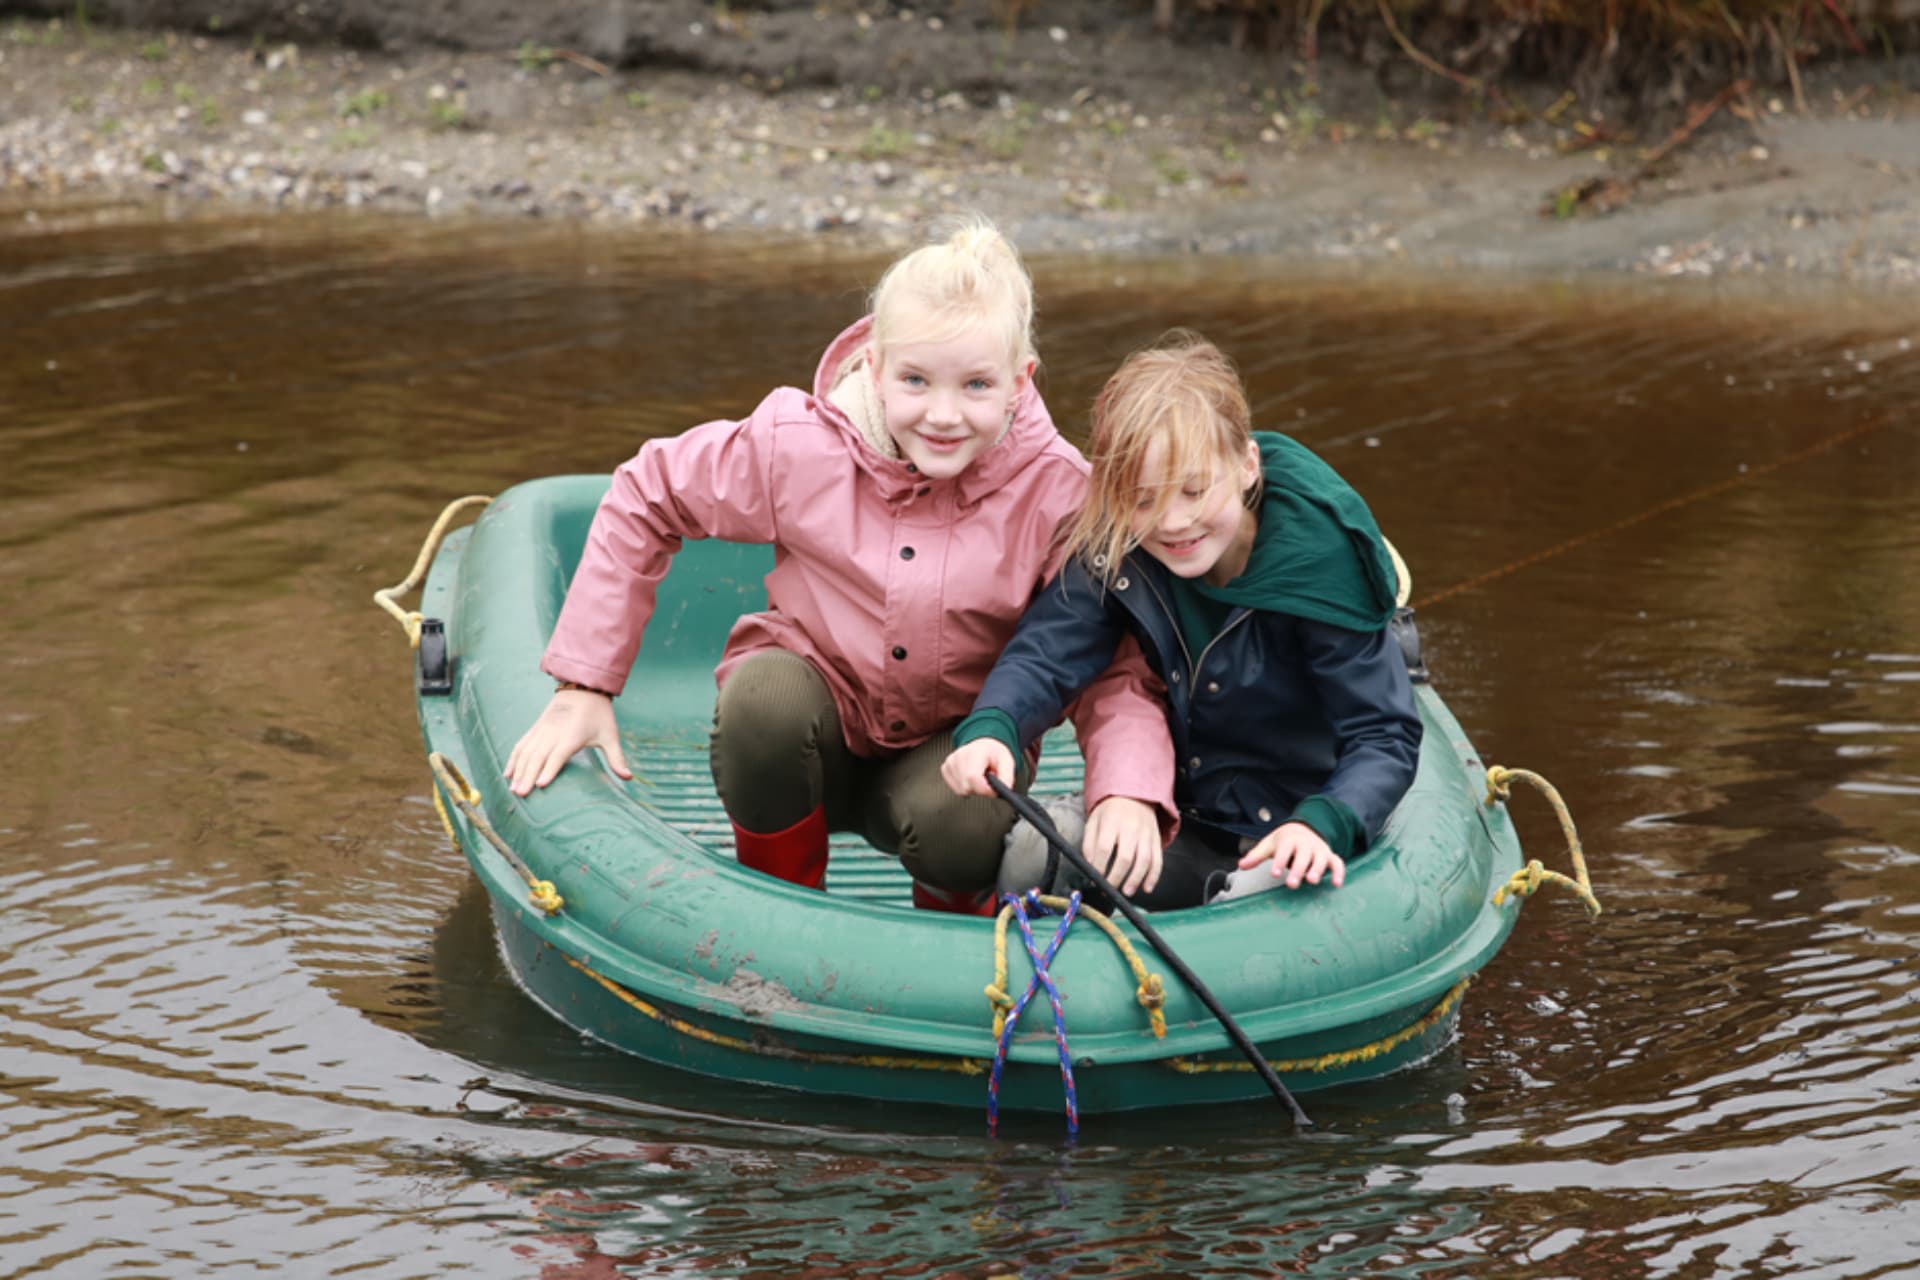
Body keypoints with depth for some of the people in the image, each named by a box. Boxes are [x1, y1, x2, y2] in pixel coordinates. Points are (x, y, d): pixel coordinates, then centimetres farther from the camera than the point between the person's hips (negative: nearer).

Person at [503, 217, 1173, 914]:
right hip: (816, 735, 0)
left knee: (959, 827, -36)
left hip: (952, 750, 0)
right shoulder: (797, 447, -16)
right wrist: (583, 686, -5)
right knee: (763, 693, -35)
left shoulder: (1056, 492, -17)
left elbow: (1117, 664, -16)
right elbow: (642, 502, -2)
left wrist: (1129, 790, -38)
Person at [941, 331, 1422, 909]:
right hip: (1177, 819, 4)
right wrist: (989, 729, -44)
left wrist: (1322, 825, -41)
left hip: (1286, 843, -4)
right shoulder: (1113, 551, -10)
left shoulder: (1320, 562, -23)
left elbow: (1385, 737, -21)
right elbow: (1045, 652, -21)